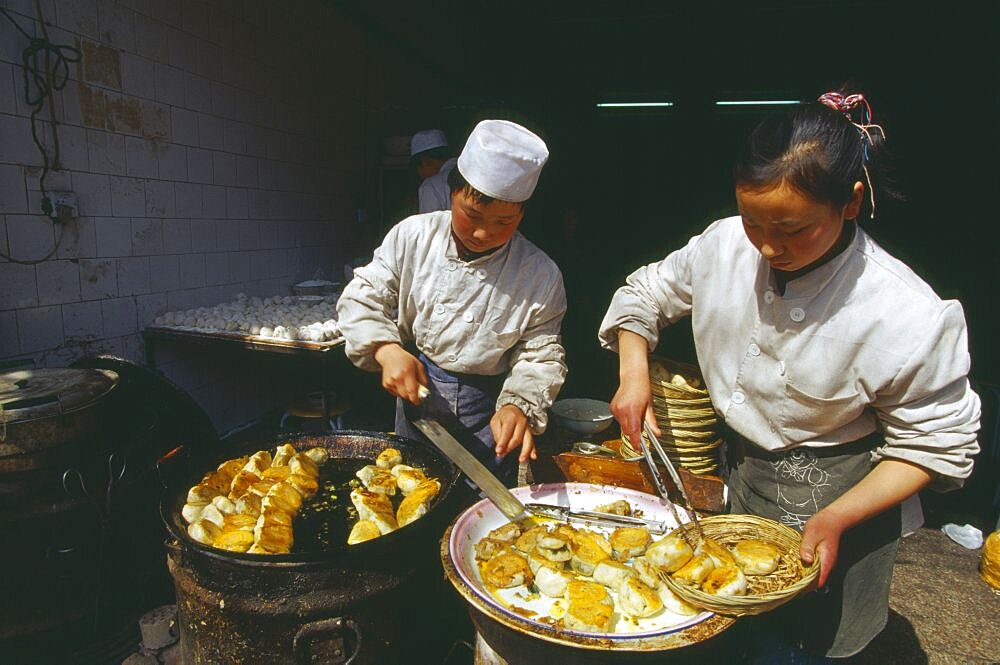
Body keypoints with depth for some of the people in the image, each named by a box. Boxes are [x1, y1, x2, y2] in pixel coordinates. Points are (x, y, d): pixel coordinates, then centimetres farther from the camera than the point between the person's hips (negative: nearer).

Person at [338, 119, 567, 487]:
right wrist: (387, 350, -26)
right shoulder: (412, 236, -12)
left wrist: (519, 405, -29)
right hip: (416, 391, 2)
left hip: (487, 412, -1)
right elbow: (362, 298, -7)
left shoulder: (541, 276, -15)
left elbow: (541, 357, -10)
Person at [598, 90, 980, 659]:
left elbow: (936, 443, -12)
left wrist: (837, 519, -21)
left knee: (808, 642, 12)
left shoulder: (909, 317, -25)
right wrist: (634, 374, -13)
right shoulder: (725, 244, -14)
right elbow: (647, 293, 2)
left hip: (832, 492, -4)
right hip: (739, 470, 4)